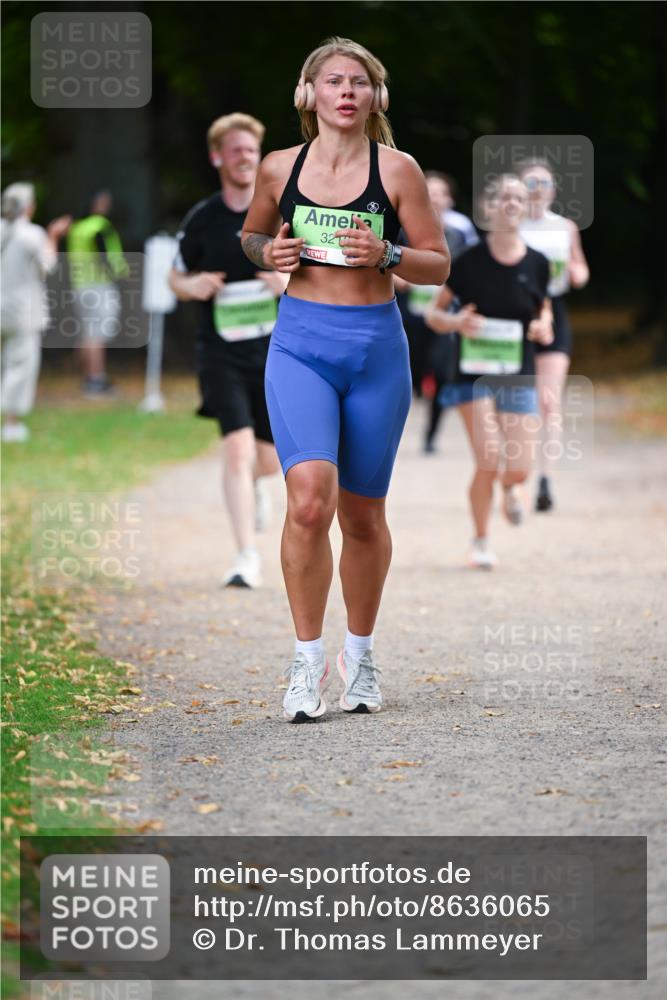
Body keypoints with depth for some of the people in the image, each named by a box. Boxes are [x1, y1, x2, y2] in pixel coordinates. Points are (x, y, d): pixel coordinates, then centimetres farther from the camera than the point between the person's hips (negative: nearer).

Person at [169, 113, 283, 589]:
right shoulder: (202, 220, 0)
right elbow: (178, 276, 13)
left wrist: (292, 281, -16)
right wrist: (192, 286, -10)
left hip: (275, 352, 1)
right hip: (222, 353, -1)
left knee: (270, 459, 8)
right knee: (237, 447, -18)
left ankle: (252, 484, 48)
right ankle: (248, 556, -15)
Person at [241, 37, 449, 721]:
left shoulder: (396, 169, 0)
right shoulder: (280, 168, 5)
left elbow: (438, 265, 3)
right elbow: (251, 233, 22)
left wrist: (386, 256, -16)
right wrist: (268, 253, -1)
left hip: (375, 344, 0)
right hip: (301, 343, 0)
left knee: (362, 515, 9)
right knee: (309, 498, -19)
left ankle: (359, 654, 28)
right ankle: (307, 659, -9)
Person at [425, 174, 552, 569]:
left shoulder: (537, 264, -1)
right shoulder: (470, 261, -8)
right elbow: (434, 314, 0)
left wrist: (543, 327, -7)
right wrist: (456, 322, -21)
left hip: (519, 377, 2)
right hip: (475, 375, -2)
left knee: (519, 469, -3)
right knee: (489, 462, -13)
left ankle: (509, 489, 37)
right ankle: (481, 541, 10)